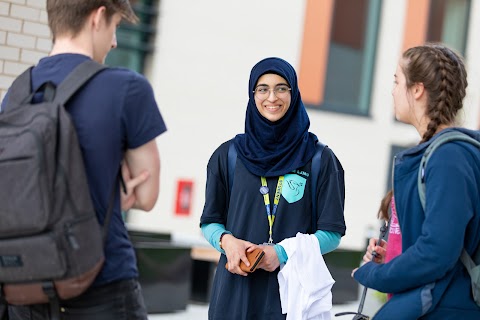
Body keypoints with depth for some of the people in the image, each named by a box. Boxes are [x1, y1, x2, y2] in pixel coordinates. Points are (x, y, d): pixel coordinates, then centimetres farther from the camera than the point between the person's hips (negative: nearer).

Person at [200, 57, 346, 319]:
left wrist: (283, 253, -14)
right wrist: (226, 240, -10)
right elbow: (210, 221, 12)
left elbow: (331, 232, 1)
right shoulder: (228, 155, 7)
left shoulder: (320, 159, 2)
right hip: (236, 287, 1)